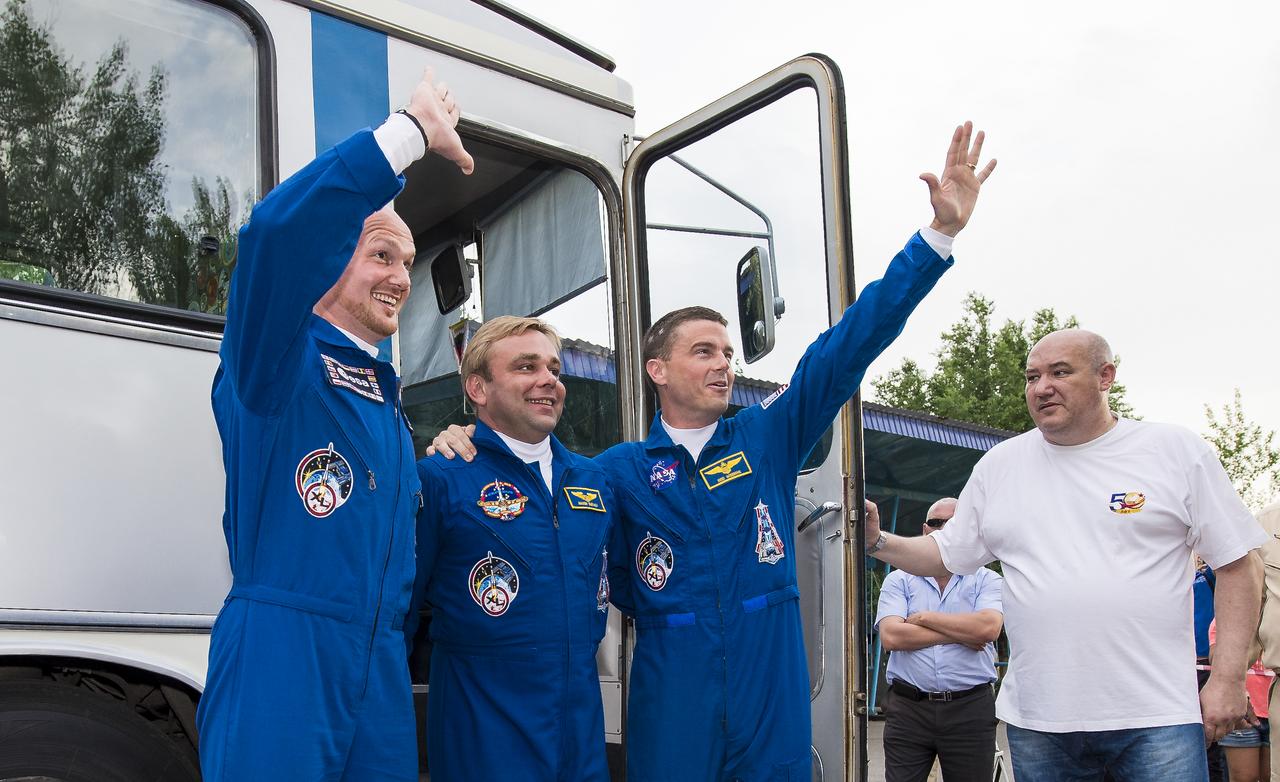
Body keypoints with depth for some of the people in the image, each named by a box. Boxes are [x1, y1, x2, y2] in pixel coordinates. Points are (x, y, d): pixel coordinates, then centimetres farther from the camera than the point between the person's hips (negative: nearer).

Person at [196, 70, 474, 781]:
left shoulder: (389, 401, 20)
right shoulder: (281, 367, -5)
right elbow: (276, 234, -25)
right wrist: (413, 130, -20)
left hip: (381, 676, 8)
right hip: (279, 664, -7)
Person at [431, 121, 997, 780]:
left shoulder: (768, 438, 4)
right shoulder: (618, 471, 1)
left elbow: (850, 343, 0)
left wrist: (942, 229, -4)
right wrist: (464, 450, -8)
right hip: (670, 724, -1)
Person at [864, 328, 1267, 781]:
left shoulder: (1178, 451, 1)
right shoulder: (999, 465, 8)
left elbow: (1236, 563, 3)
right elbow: (947, 555, 14)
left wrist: (1228, 677, -4)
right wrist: (878, 542, -4)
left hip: (1157, 713, -2)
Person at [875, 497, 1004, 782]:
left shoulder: (988, 580, 7)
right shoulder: (898, 581, 8)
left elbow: (988, 628, -13)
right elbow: (891, 636, -8)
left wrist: (924, 617, -6)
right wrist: (959, 634, -8)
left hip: (970, 708, 0)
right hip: (908, 708, 0)